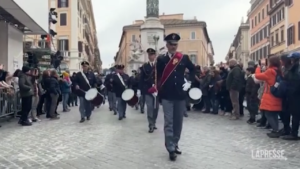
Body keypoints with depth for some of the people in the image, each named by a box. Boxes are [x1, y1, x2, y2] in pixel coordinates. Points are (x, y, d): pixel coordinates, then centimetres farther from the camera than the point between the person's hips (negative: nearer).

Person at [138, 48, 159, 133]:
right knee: (150, 107, -8)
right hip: (148, 90, -1)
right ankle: (151, 125, -3)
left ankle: (153, 123, 23)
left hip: (158, 90, 1)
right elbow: (141, 79, 3)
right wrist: (139, 89, -3)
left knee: (156, 107, 9)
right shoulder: (144, 66, 7)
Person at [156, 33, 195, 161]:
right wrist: (157, 89, -6)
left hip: (180, 95, 3)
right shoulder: (161, 59, 0)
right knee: (169, 123, -1)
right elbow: (157, 75, 1)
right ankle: (171, 149, 7)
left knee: (178, 122, 12)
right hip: (167, 96, -3)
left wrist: (190, 82, 7)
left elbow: (193, 69, 17)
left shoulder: (184, 58, 5)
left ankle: (175, 144, 28)